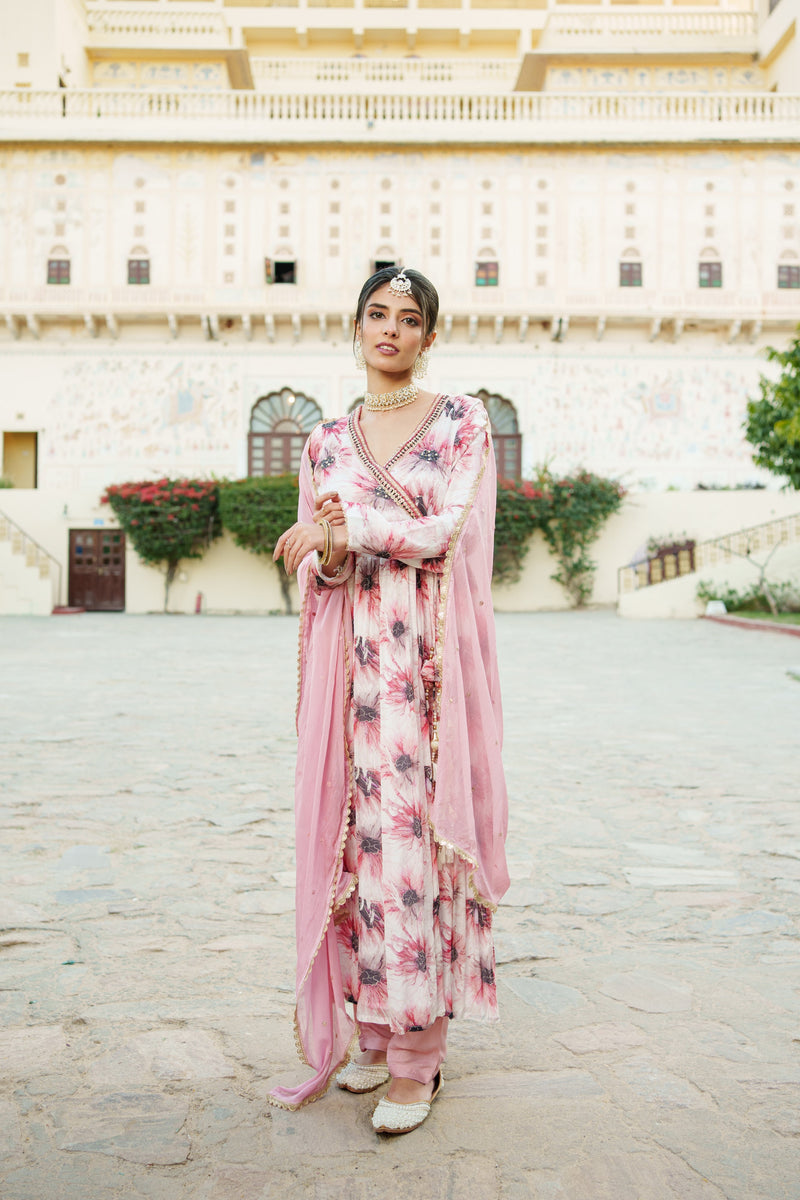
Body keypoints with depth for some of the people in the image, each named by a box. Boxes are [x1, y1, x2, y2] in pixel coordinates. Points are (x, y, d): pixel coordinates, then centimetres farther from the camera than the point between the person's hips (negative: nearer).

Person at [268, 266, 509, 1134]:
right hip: (354, 658, 4)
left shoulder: (462, 421, 4)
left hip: (432, 655, -3)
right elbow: (310, 565, 10)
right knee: (359, 827, 4)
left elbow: (448, 529, -8)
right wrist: (331, 555, -12)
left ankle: (417, 1055, 4)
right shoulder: (326, 441, 15)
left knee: (418, 830, -5)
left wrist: (348, 527, -9)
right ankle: (373, 1029, 18)